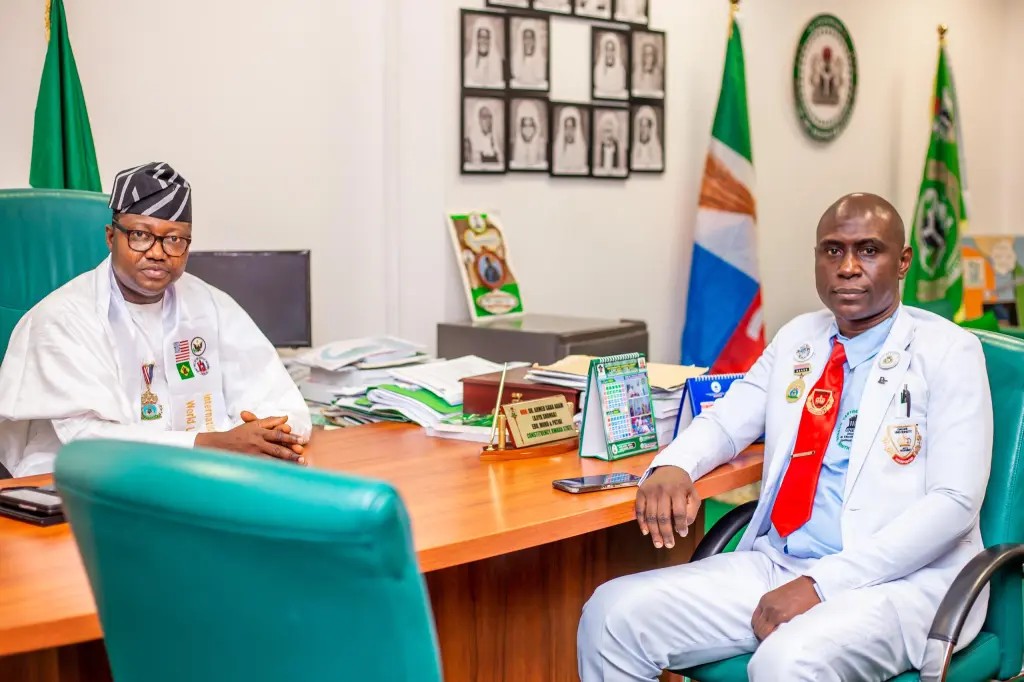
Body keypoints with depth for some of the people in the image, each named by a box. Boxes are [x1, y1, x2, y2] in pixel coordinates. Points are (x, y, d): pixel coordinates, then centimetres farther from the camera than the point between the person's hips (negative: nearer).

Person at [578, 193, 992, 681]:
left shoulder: (948, 352, -3)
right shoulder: (798, 338, 14)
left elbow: (953, 504, -12)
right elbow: (725, 422, 17)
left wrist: (820, 584, -20)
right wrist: (672, 467, -10)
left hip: (900, 581, -5)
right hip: (777, 564, 5)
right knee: (614, 613, -14)